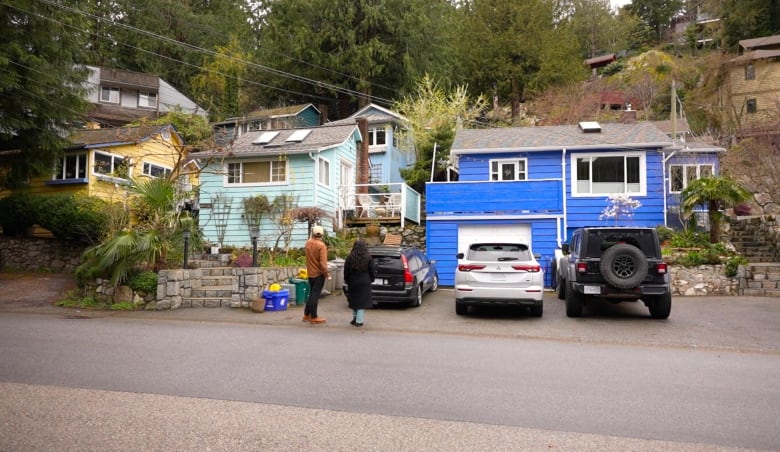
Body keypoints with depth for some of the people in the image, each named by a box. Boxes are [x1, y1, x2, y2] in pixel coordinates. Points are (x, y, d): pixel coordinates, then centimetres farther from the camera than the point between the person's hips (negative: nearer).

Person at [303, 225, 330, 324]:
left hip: (310, 272, 6)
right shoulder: (321, 245, -20)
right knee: (315, 295, 0)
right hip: (318, 273, -6)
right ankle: (314, 317, 8)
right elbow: (323, 263, -24)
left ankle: (306, 315, 23)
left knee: (311, 294, 19)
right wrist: (326, 274, -12)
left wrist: (311, 237, 20)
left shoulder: (307, 243, 0)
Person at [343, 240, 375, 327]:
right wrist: (371, 280, 16)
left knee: (354, 300, 16)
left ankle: (355, 318, 20)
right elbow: (371, 271, 1)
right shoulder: (368, 258, -6)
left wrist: (346, 281, 14)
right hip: (364, 283, -1)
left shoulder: (350, 258, -4)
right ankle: (359, 321, 0)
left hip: (353, 283, 1)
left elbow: (346, 271, 1)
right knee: (362, 301, 2)